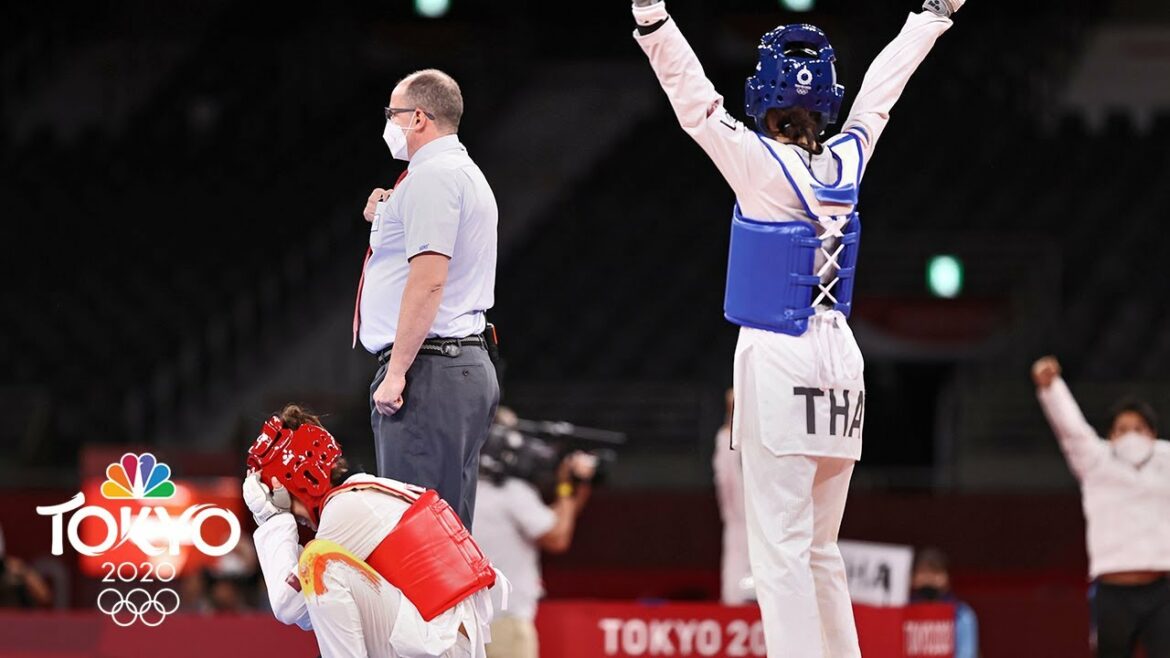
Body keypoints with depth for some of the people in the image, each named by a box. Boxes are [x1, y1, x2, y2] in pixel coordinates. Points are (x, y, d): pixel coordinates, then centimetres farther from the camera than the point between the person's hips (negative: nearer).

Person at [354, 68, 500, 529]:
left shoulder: (431, 177, -11)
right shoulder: (467, 174, 23)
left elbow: (428, 280, -20)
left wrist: (397, 371, -21)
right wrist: (385, 223, 19)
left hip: (428, 370, -11)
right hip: (468, 366, 11)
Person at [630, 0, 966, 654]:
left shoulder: (758, 164, -10)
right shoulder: (850, 159, 4)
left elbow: (693, 97, -11)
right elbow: (882, 88, 17)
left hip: (776, 357, -6)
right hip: (839, 360, 6)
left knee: (781, 546, -8)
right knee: (821, 547, 13)